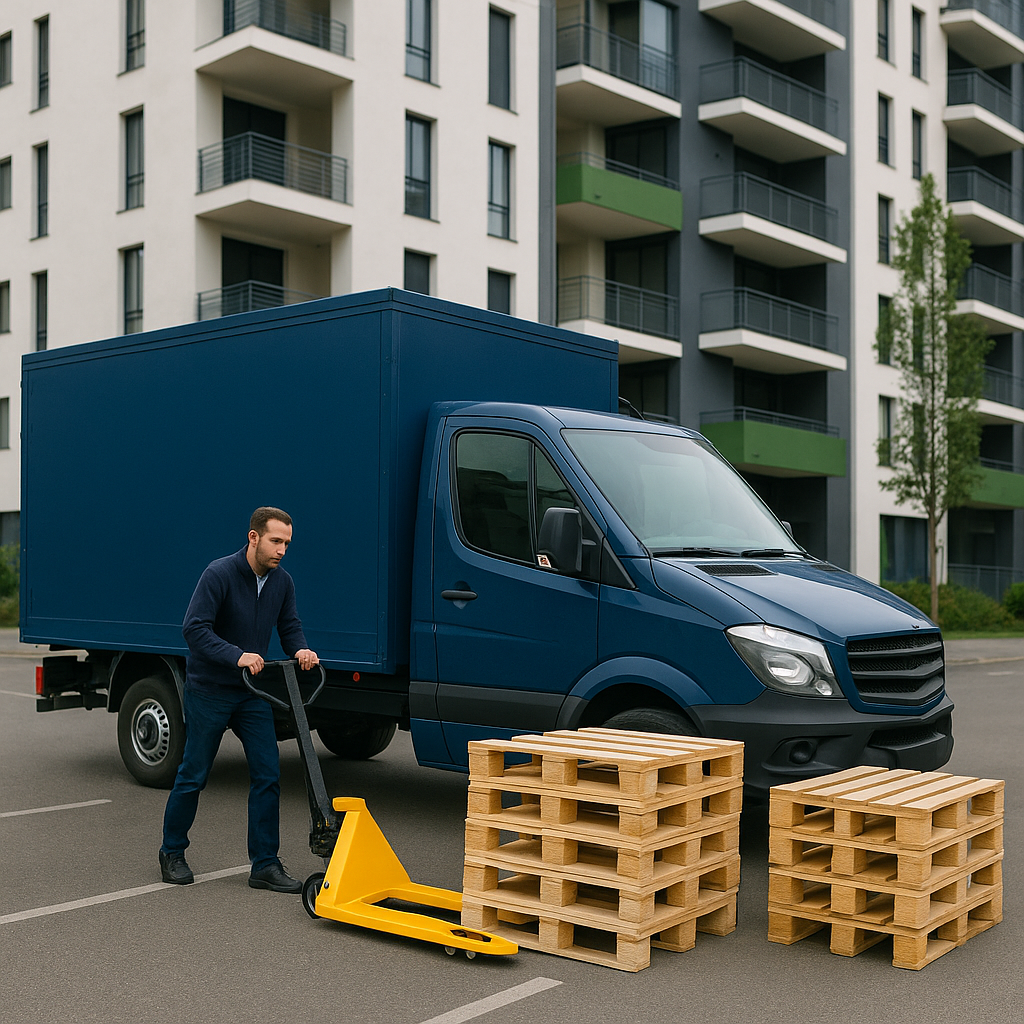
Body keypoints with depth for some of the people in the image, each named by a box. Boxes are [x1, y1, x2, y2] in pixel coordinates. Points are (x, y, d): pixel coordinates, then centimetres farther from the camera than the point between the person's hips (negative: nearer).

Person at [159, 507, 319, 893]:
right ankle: (172, 853, 25)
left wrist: (300, 649, -15)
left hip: (252, 691, 5)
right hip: (208, 690, -5)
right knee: (193, 775, 6)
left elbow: (289, 626, 8)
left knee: (267, 775, -2)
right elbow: (195, 628, -25)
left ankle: (265, 864, 5)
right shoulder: (219, 574, -20)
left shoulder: (282, 581, -1)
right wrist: (237, 655, -35)